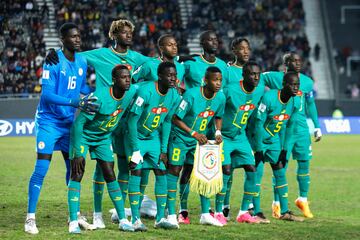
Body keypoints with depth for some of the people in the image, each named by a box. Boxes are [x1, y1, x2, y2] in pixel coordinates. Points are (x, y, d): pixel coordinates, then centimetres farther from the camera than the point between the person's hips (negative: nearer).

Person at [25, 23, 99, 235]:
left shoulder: (82, 61, 3)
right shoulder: (53, 62, -18)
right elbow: (47, 94, -26)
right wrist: (76, 103, -33)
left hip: (69, 122, 7)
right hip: (49, 121, -7)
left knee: (73, 167, 11)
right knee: (41, 168, -11)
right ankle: (30, 218, -7)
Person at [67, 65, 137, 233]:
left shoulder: (131, 92, -15)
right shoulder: (99, 97, -32)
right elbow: (79, 122, -27)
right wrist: (78, 153, -27)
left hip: (103, 138, 5)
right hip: (83, 136, -5)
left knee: (110, 176, 3)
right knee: (77, 174, -13)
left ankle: (123, 220, 8)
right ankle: (73, 222, -13)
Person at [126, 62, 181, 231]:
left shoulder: (174, 96, -7)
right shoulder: (146, 91, -25)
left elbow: (167, 122, 4)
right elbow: (132, 120, -21)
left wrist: (164, 150, 1)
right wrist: (135, 149, -22)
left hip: (154, 138, 6)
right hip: (136, 137, -6)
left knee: (161, 173, -1)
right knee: (136, 172, -13)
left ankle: (160, 218, 4)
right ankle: (135, 219, -10)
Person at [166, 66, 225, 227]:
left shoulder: (220, 97, -6)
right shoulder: (191, 95, -24)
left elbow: (218, 117, 13)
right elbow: (175, 118, -20)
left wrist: (218, 132, -5)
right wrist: (193, 133, -24)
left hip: (200, 140, 5)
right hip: (180, 137, -5)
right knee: (174, 171, -6)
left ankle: (205, 215, 9)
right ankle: (171, 215, -3)